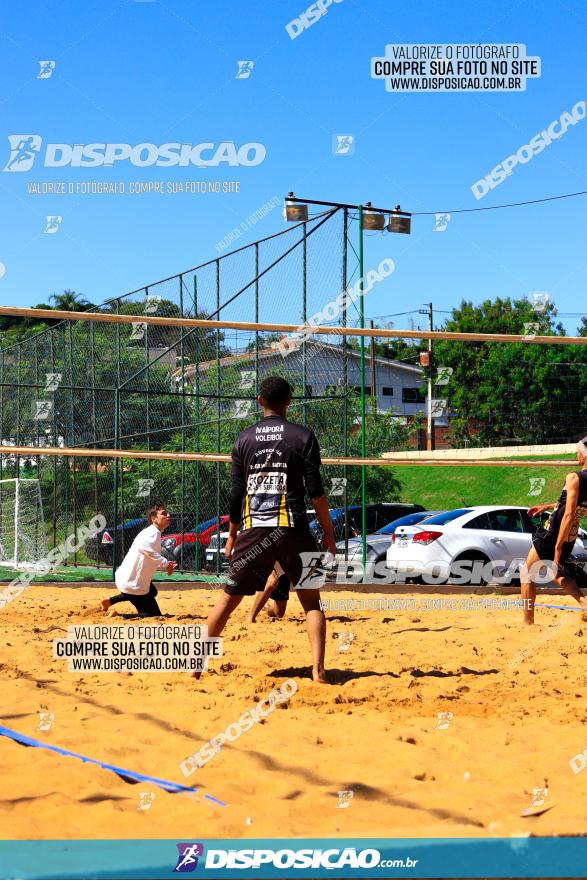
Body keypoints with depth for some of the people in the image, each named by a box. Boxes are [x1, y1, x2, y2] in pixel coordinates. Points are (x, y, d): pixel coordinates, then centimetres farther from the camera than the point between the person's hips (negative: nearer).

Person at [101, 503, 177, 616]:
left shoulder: (151, 532, 13)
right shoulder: (154, 533, -17)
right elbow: (143, 547, -40)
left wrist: (166, 567, 3)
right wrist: (165, 563, -33)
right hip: (133, 584, -9)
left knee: (152, 592, 37)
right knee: (155, 616, 0)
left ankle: (111, 601, 25)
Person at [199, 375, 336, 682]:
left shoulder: (244, 439, 9)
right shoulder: (303, 436, 1)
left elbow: (236, 493, 9)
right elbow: (315, 491, -3)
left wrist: (232, 534, 19)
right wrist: (328, 532, 5)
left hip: (252, 530, 2)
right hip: (292, 529, -2)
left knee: (229, 598, 12)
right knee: (311, 600, 5)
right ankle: (318, 670, -8)